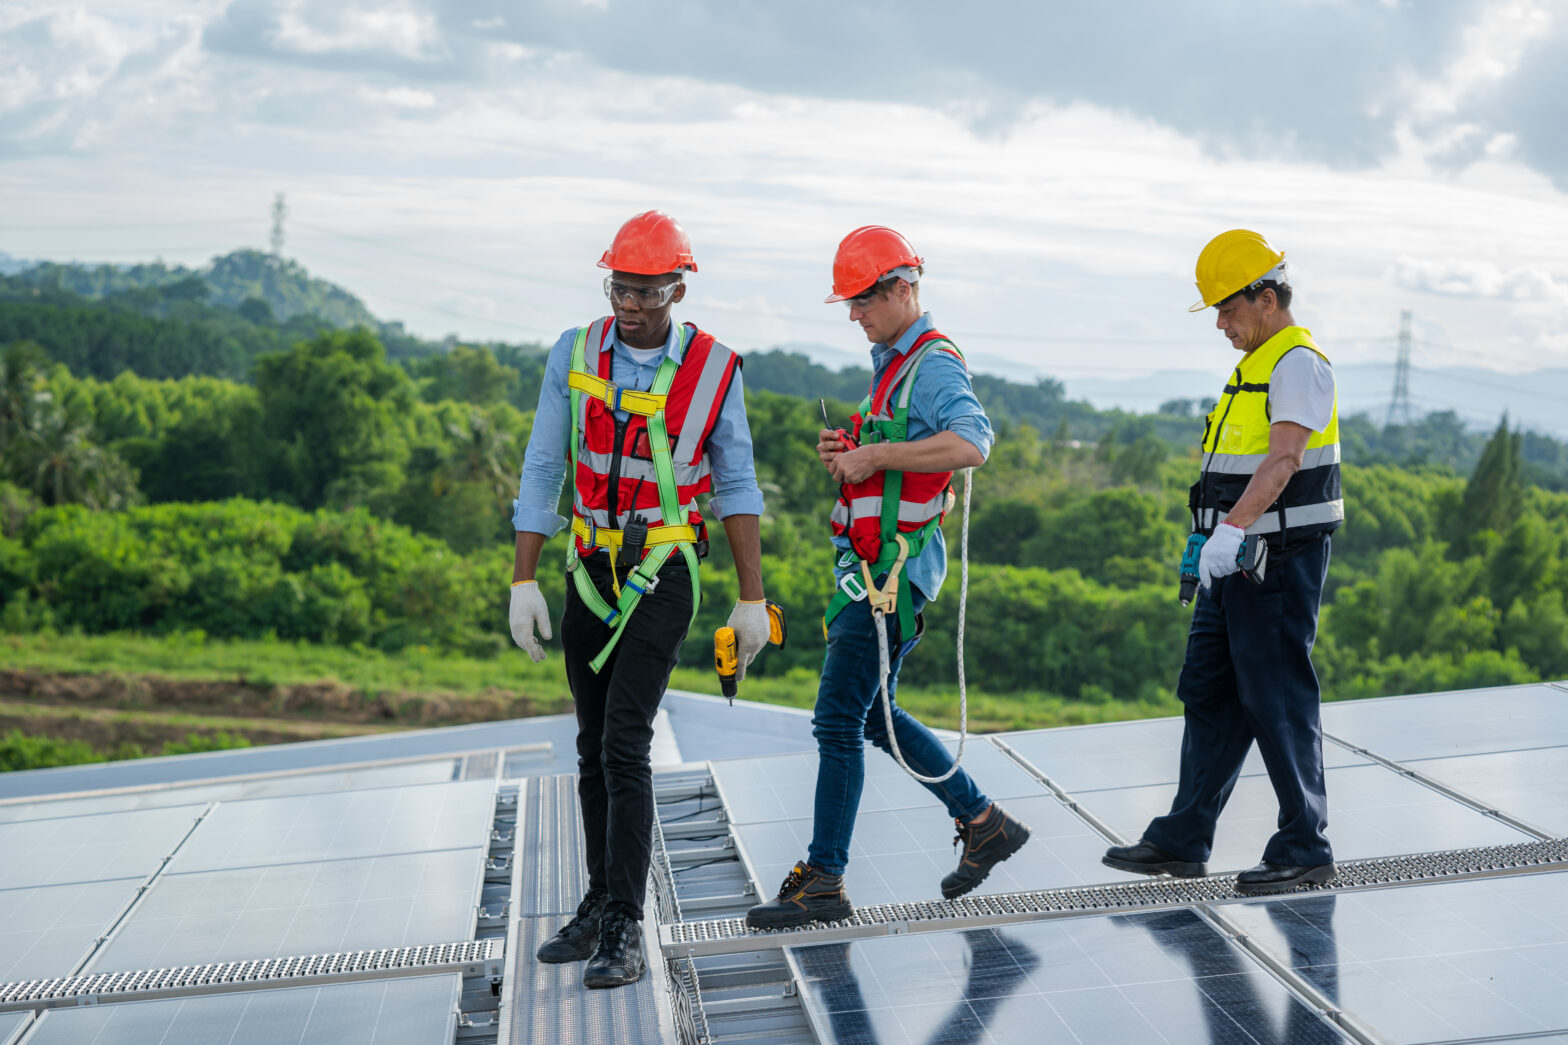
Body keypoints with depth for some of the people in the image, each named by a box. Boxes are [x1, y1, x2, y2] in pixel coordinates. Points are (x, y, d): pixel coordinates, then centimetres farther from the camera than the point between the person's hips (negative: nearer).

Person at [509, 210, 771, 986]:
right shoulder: (574, 356, -3)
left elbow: (737, 486, -2)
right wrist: (524, 583, -7)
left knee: (624, 747, -14)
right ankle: (601, 906, 24)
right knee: (593, 749, 11)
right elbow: (542, 473, -1)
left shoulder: (713, 370, -9)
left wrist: (753, 600, -4)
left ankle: (624, 933, -10)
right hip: (590, 575, 4)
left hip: (661, 579, -4)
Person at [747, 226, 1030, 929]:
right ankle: (985, 824, 26)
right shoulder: (891, 364, 18)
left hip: (893, 568, -10)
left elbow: (972, 444, -32)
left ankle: (823, 882, 0)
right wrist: (841, 456, 6)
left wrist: (871, 455, -26)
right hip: (871, 566, 10)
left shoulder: (933, 364, -13)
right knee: (872, 716, 17)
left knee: (838, 721, -7)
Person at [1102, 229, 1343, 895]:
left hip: (1279, 561, -10)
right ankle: (1183, 841, 16)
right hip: (1235, 562, 10)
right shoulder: (1256, 366, 19)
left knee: (1278, 701, -4)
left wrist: (1233, 529, -37)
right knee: (1209, 693, 10)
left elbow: (1283, 458, -27)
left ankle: (1305, 847, 6)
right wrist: (1219, 539, 21)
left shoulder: (1299, 364, -13)